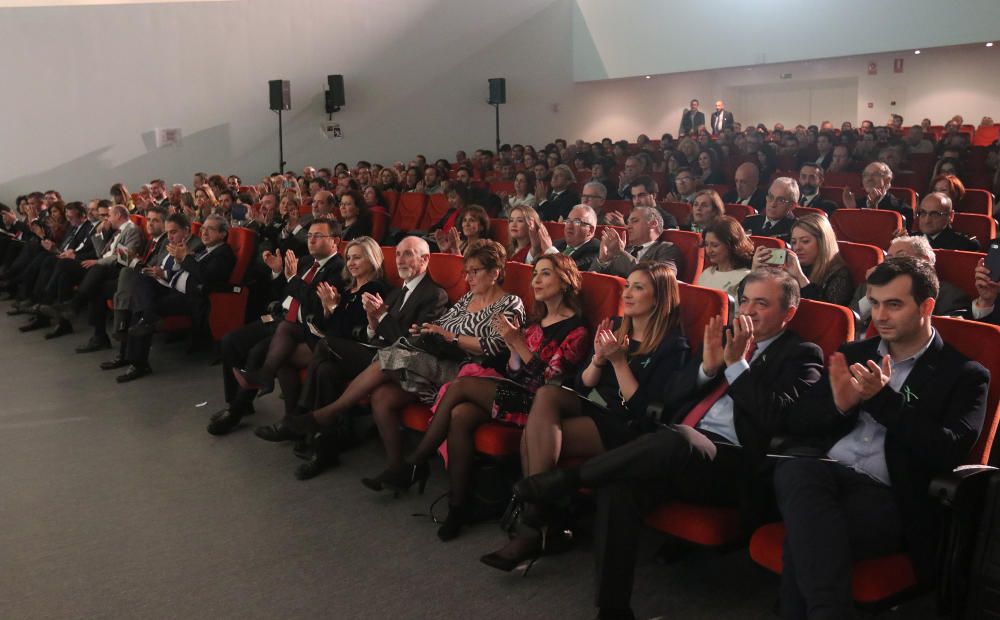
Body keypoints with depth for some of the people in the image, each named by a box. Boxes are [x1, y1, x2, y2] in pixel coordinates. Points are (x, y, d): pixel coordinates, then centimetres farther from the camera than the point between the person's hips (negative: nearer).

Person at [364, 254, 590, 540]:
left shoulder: (575, 328, -4)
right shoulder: (535, 320, 18)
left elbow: (550, 382, -13)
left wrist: (517, 342, -17)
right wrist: (512, 345, -3)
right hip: (516, 393, 7)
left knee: (460, 385, -21)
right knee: (460, 415, -24)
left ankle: (415, 464, -9)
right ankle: (458, 506, -19)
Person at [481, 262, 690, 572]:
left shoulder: (673, 345, -7)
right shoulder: (615, 328, 12)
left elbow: (645, 410, -13)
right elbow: (582, 386, 12)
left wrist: (618, 361, -16)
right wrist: (598, 358, -7)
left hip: (628, 428, -7)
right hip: (594, 407, 7)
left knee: (536, 433, -26)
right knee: (547, 394, -25)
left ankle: (532, 523, -12)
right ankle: (537, 517, -23)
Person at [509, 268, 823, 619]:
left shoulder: (801, 355, 9)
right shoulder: (724, 337, 24)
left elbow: (776, 418, -8)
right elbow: (670, 399, 17)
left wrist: (736, 363, -9)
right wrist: (708, 366, 1)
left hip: (732, 465, -5)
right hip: (677, 452, 5)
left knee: (676, 438, -38)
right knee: (620, 485, -28)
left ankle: (567, 478, -21)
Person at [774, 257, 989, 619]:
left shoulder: (964, 375, 8)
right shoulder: (854, 354, 20)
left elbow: (949, 452, -8)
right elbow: (797, 424, 15)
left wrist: (883, 399, -16)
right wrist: (839, 405, -6)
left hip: (890, 498, -4)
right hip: (828, 474, 4)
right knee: (794, 470, -35)